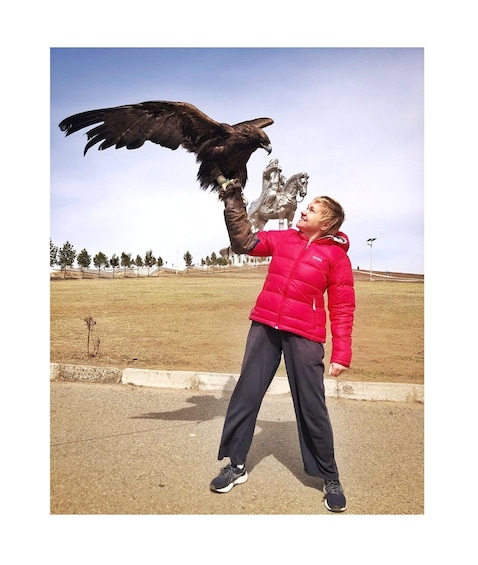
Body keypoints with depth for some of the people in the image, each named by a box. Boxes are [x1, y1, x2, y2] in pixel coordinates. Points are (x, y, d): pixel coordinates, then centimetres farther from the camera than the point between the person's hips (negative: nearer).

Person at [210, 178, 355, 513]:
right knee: (246, 394, 7)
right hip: (265, 327, 4)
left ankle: (330, 479, 23)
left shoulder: (336, 255, -1)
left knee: (311, 406, 3)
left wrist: (341, 354, -8)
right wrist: (234, 201, 5)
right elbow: (245, 242, 11)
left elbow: (343, 308, -2)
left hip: (304, 335, -4)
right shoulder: (284, 239, 11)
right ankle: (237, 465, 24)